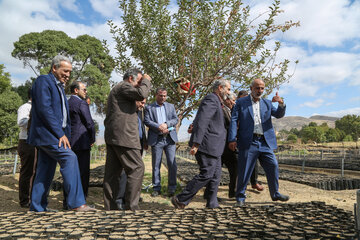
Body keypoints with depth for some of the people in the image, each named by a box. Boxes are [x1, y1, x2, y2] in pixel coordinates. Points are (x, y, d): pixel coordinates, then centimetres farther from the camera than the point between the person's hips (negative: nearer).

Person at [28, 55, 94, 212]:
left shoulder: (59, 86, 21)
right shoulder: (43, 81, -7)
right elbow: (44, 109, -18)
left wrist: (65, 134, 12)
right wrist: (60, 134, -20)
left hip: (54, 135, 10)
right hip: (46, 133, -10)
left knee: (46, 171, 11)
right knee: (69, 157, -21)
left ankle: (38, 207, 20)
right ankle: (76, 203, -21)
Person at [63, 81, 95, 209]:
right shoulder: (82, 103, -9)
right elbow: (90, 123, -12)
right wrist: (92, 139, 1)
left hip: (68, 142, 8)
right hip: (81, 142, -8)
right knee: (83, 173, -2)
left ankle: (67, 202, 18)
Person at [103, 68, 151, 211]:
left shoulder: (116, 89, 29)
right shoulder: (123, 86, -3)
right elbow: (142, 94, -19)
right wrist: (146, 81, -2)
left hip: (112, 137, 11)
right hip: (123, 136, -11)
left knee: (113, 172, 8)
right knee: (137, 168, -8)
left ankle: (110, 206, 12)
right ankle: (131, 207, -8)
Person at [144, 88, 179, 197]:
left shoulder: (171, 106, 17)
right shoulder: (149, 107, 8)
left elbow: (176, 119, 8)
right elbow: (147, 121, -4)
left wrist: (166, 124, -10)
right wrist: (159, 127, -16)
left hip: (170, 138, 2)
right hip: (156, 139, -1)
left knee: (172, 163, -2)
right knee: (156, 165, 3)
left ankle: (171, 188, 10)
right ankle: (156, 188, 14)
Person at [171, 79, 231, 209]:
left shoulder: (216, 101, 22)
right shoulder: (211, 99, -12)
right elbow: (201, 122, -23)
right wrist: (196, 143, -28)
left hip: (213, 147, 11)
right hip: (207, 145, -11)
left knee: (215, 175, 11)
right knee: (206, 174, -9)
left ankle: (212, 203, 19)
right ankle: (181, 199, 0)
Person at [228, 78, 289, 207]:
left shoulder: (267, 103, 17)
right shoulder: (240, 102, 6)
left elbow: (279, 115, 7)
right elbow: (234, 120, -1)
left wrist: (281, 104, -15)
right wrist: (232, 139, -12)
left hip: (265, 142, 4)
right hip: (248, 142, -4)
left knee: (273, 167, 5)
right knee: (244, 170, -1)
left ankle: (275, 194, 24)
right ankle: (240, 197, 12)